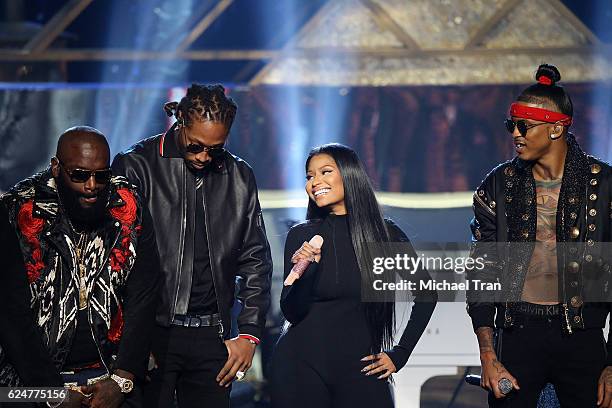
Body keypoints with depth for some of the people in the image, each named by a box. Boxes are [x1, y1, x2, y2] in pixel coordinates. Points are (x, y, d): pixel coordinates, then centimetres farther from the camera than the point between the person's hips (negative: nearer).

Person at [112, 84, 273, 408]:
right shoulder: (136, 167, -2)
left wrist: (249, 334, 5)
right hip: (151, 333, -3)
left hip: (211, 337, 3)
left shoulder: (239, 177, 11)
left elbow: (255, 260, 14)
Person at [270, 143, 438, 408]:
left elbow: (426, 294, 10)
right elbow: (291, 313, -2)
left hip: (360, 368, 0)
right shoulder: (300, 236, 0)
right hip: (303, 366, 0)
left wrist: (400, 354, 5)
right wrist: (304, 271, -19)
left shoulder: (385, 234, 1)